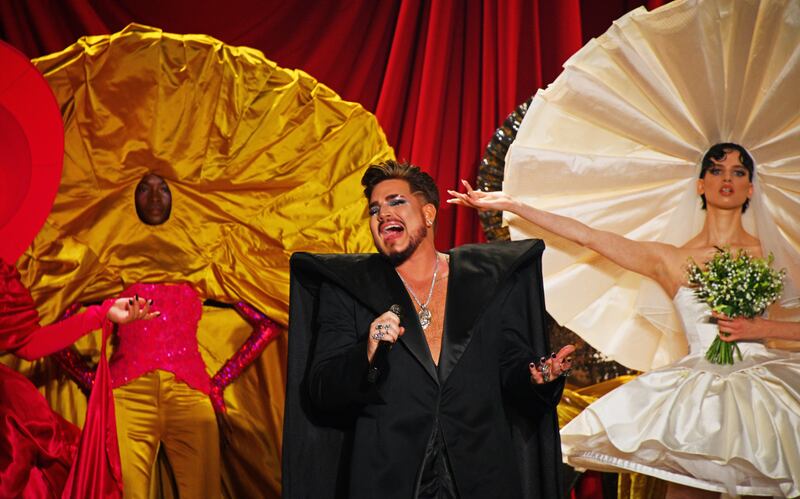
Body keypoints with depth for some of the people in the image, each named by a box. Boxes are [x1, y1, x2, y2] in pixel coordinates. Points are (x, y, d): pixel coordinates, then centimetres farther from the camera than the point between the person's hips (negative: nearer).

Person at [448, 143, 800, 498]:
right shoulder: (669, 260, 10)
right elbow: (586, 236, 10)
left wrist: (761, 328, -11)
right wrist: (510, 205, 9)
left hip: (767, 380, 0)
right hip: (701, 387, 1)